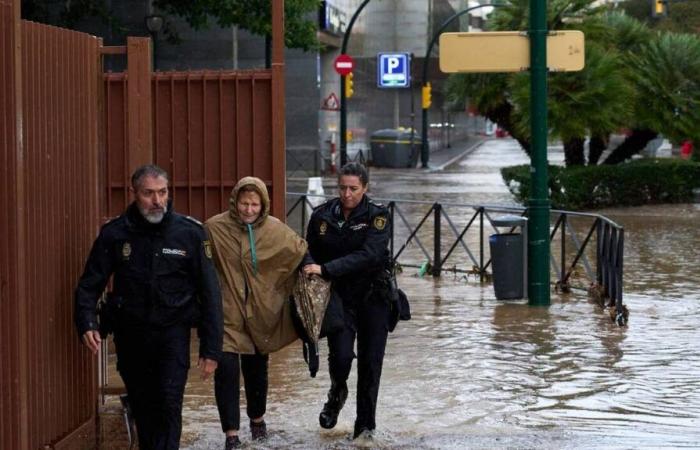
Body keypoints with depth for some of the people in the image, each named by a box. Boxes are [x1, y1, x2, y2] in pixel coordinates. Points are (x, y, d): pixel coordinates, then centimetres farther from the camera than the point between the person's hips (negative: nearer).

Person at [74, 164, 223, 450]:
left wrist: (211, 348, -5)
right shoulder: (114, 234, -3)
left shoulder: (190, 233, -6)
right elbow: (90, 284, 1)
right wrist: (86, 322, -18)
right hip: (129, 333, 2)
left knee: (169, 402, -16)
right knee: (142, 407, 13)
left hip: (173, 332, -2)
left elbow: (209, 292, -3)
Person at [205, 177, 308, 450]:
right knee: (226, 369, -14)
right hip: (227, 313, -2)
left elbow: (303, 254, 8)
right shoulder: (214, 228, -11)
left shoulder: (276, 231, -5)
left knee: (256, 370, 17)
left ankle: (257, 418, 43)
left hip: (260, 314, 2)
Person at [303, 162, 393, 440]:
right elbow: (312, 255, 12)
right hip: (339, 295, 1)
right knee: (340, 355, -17)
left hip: (373, 296, -1)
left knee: (370, 362, 2)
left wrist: (326, 270, -29)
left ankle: (365, 425, 17)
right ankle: (337, 393, 17)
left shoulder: (377, 216, -9)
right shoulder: (322, 216, 0)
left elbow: (368, 255, -22)